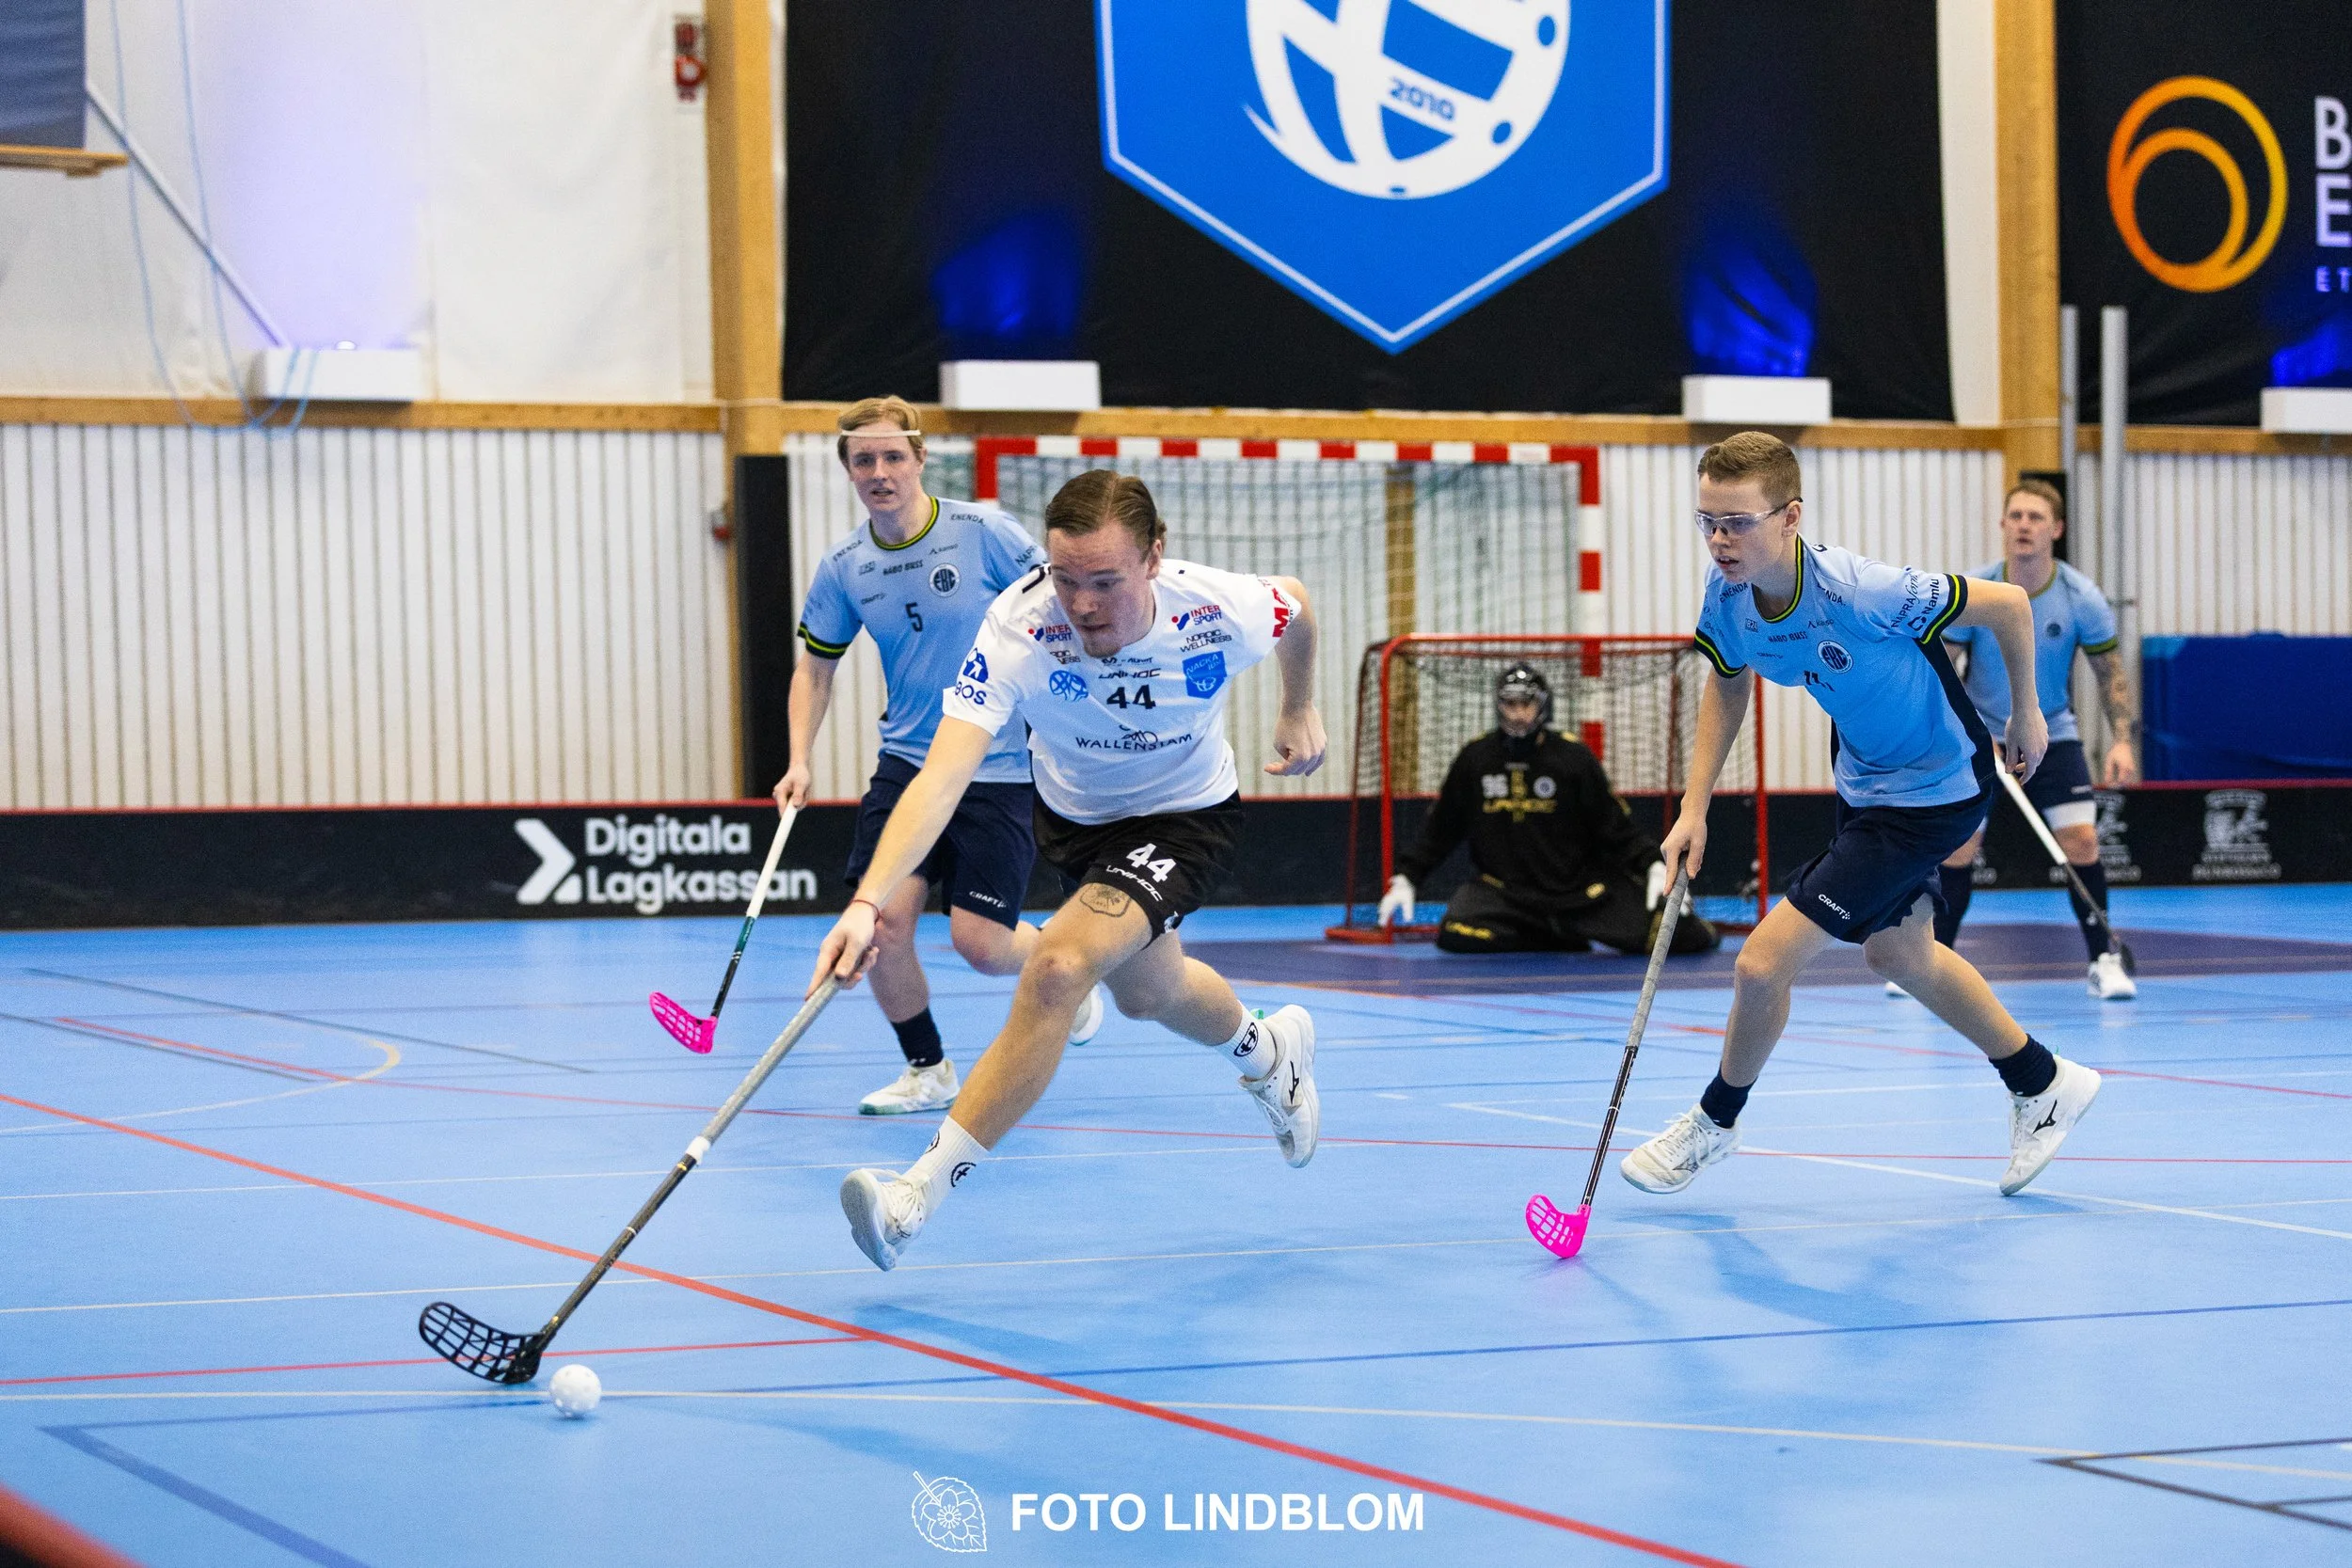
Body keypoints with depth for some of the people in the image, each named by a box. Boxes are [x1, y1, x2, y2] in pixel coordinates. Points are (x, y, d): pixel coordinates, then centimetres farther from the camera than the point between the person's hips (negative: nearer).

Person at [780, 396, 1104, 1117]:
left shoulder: (984, 533, -12)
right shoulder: (843, 568, 0)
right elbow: (817, 665, 14)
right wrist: (800, 760, 2)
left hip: (1000, 767, -4)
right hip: (906, 762, 4)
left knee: (980, 942, -8)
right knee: (882, 920, -12)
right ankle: (926, 1069, 11)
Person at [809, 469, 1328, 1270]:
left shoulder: (1222, 611, -32)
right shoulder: (1018, 629, -35)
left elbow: (1296, 603, -5)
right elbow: (943, 776, -44)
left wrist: (1298, 710, 10)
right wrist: (868, 901, -57)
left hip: (1185, 817, -3)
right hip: (1073, 815, 3)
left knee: (1058, 968, -27)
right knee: (1147, 992, 27)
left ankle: (922, 1191, -21)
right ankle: (1269, 1052, 63)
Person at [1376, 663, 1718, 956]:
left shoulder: (1574, 758, -5)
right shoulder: (1476, 758, 0)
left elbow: (1616, 828, -2)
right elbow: (1440, 829, 9)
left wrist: (1654, 865, -15)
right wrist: (1406, 878, 3)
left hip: (1580, 886, -2)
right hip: (1502, 887, 2)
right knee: (1457, 936, -30)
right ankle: (1559, 941, -6)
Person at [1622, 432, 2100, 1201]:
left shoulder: (1857, 593, -37)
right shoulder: (1728, 594, -16)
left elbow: (2008, 604, -24)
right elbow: (1727, 684, 7)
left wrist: (2026, 714, -9)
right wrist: (1694, 807, 0)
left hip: (1934, 792, -8)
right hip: (1865, 782, 8)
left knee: (1762, 963, -10)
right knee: (1897, 952, 28)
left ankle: (1716, 1119, 19)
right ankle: (2043, 1085, 49)